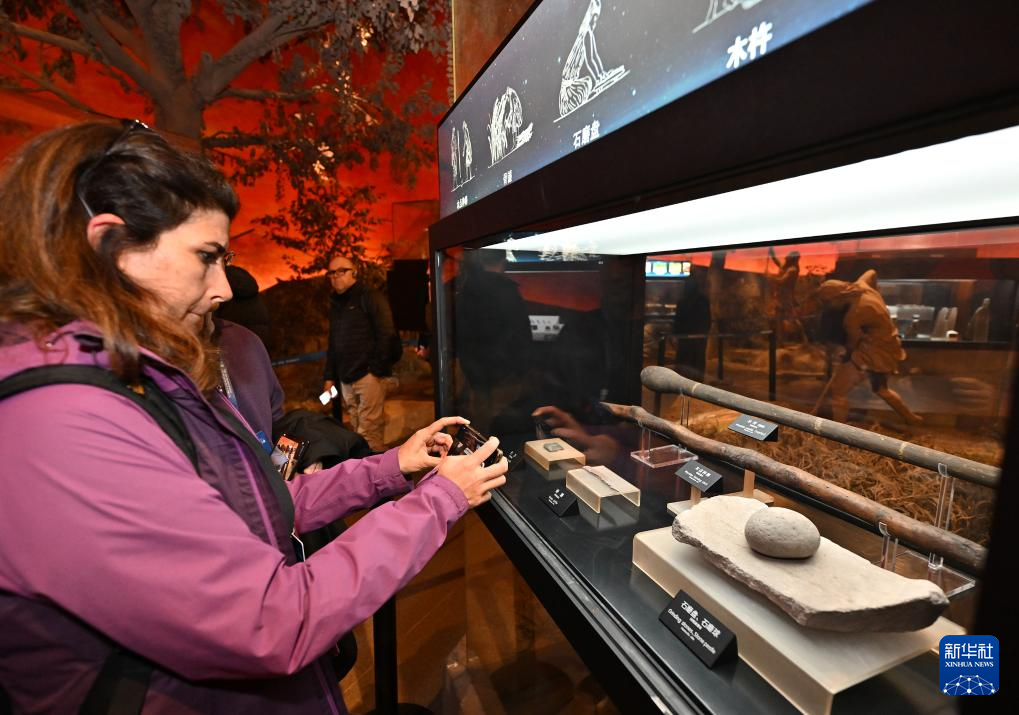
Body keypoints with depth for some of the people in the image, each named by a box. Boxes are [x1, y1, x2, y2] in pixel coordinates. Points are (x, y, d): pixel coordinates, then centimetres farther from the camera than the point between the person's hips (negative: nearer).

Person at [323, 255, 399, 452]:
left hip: (369, 376, -7)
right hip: (346, 379, 7)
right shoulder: (336, 304, 20)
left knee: (369, 432, -8)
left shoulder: (371, 297, -2)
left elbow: (386, 335, -10)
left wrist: (376, 370, -14)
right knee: (356, 430, 9)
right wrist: (330, 377, 17)